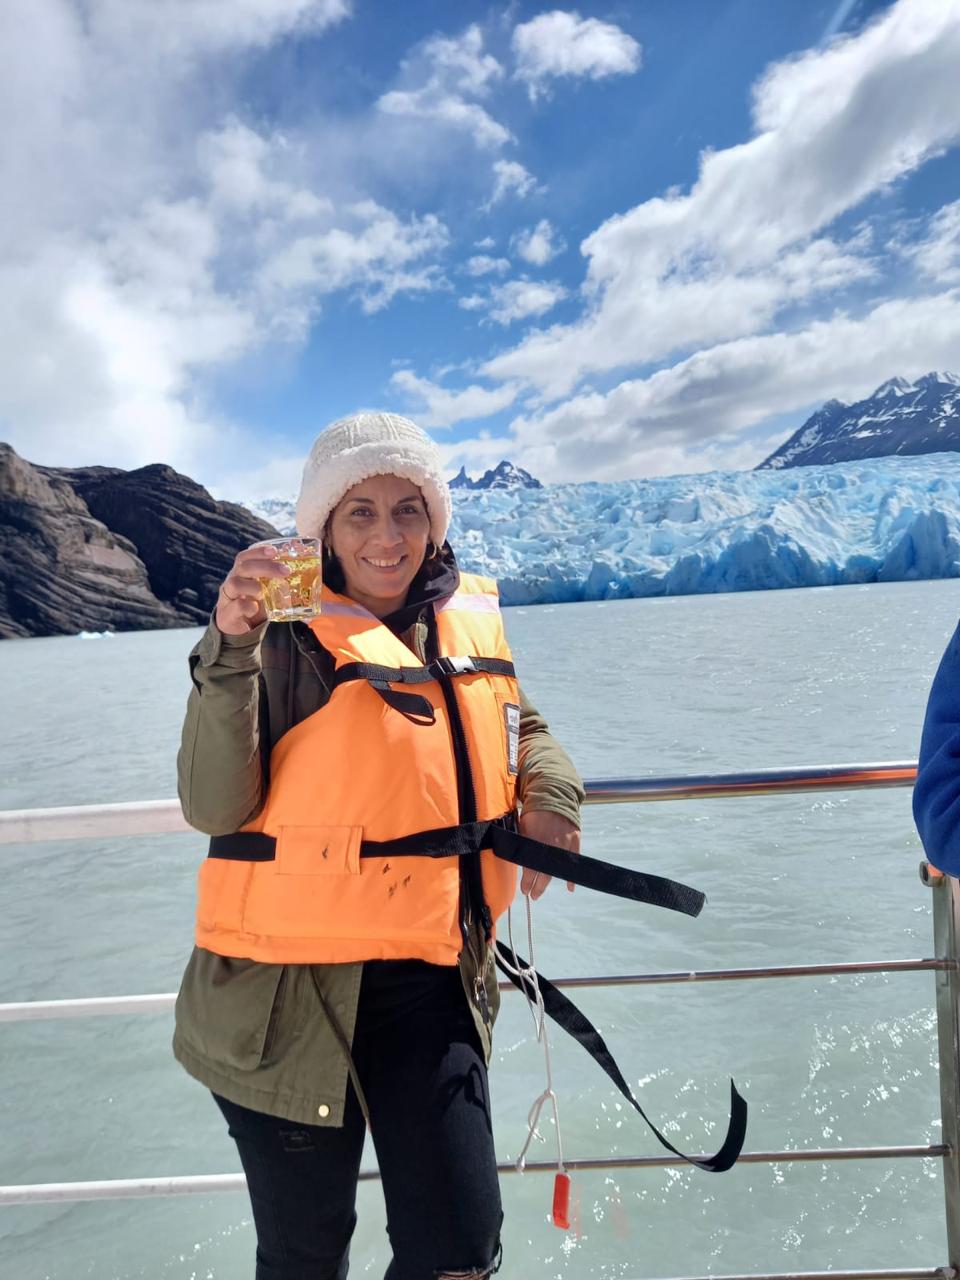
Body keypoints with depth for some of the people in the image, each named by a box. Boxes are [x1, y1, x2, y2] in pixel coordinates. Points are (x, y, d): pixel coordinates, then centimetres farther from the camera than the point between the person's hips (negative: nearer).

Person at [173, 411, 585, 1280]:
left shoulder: (471, 623, 4)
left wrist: (549, 795, 0)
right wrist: (230, 649, -30)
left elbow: (522, 727, 19)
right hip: (290, 993, -3)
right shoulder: (286, 637, -11)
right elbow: (213, 807, -18)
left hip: (431, 987, 4)